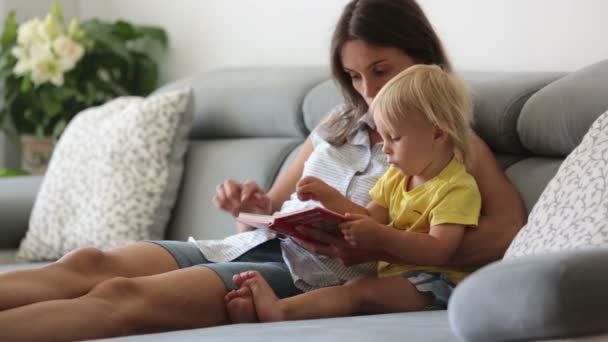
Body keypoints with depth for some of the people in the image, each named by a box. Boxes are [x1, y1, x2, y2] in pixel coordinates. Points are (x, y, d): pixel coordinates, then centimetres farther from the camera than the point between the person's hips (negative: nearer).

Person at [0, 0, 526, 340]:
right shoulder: (339, 126, 26)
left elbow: (508, 229, -12)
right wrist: (253, 203, 5)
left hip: (314, 277, -6)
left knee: (123, 295, -29)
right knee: (89, 264, -22)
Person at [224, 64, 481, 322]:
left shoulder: (458, 189, -10)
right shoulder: (397, 177, 20)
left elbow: (439, 251, -22)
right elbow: (370, 219, 21)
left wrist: (379, 237, -31)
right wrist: (331, 198, 5)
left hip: (434, 282, -8)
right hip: (391, 274, 8)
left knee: (360, 290, -30)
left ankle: (279, 311, -50)